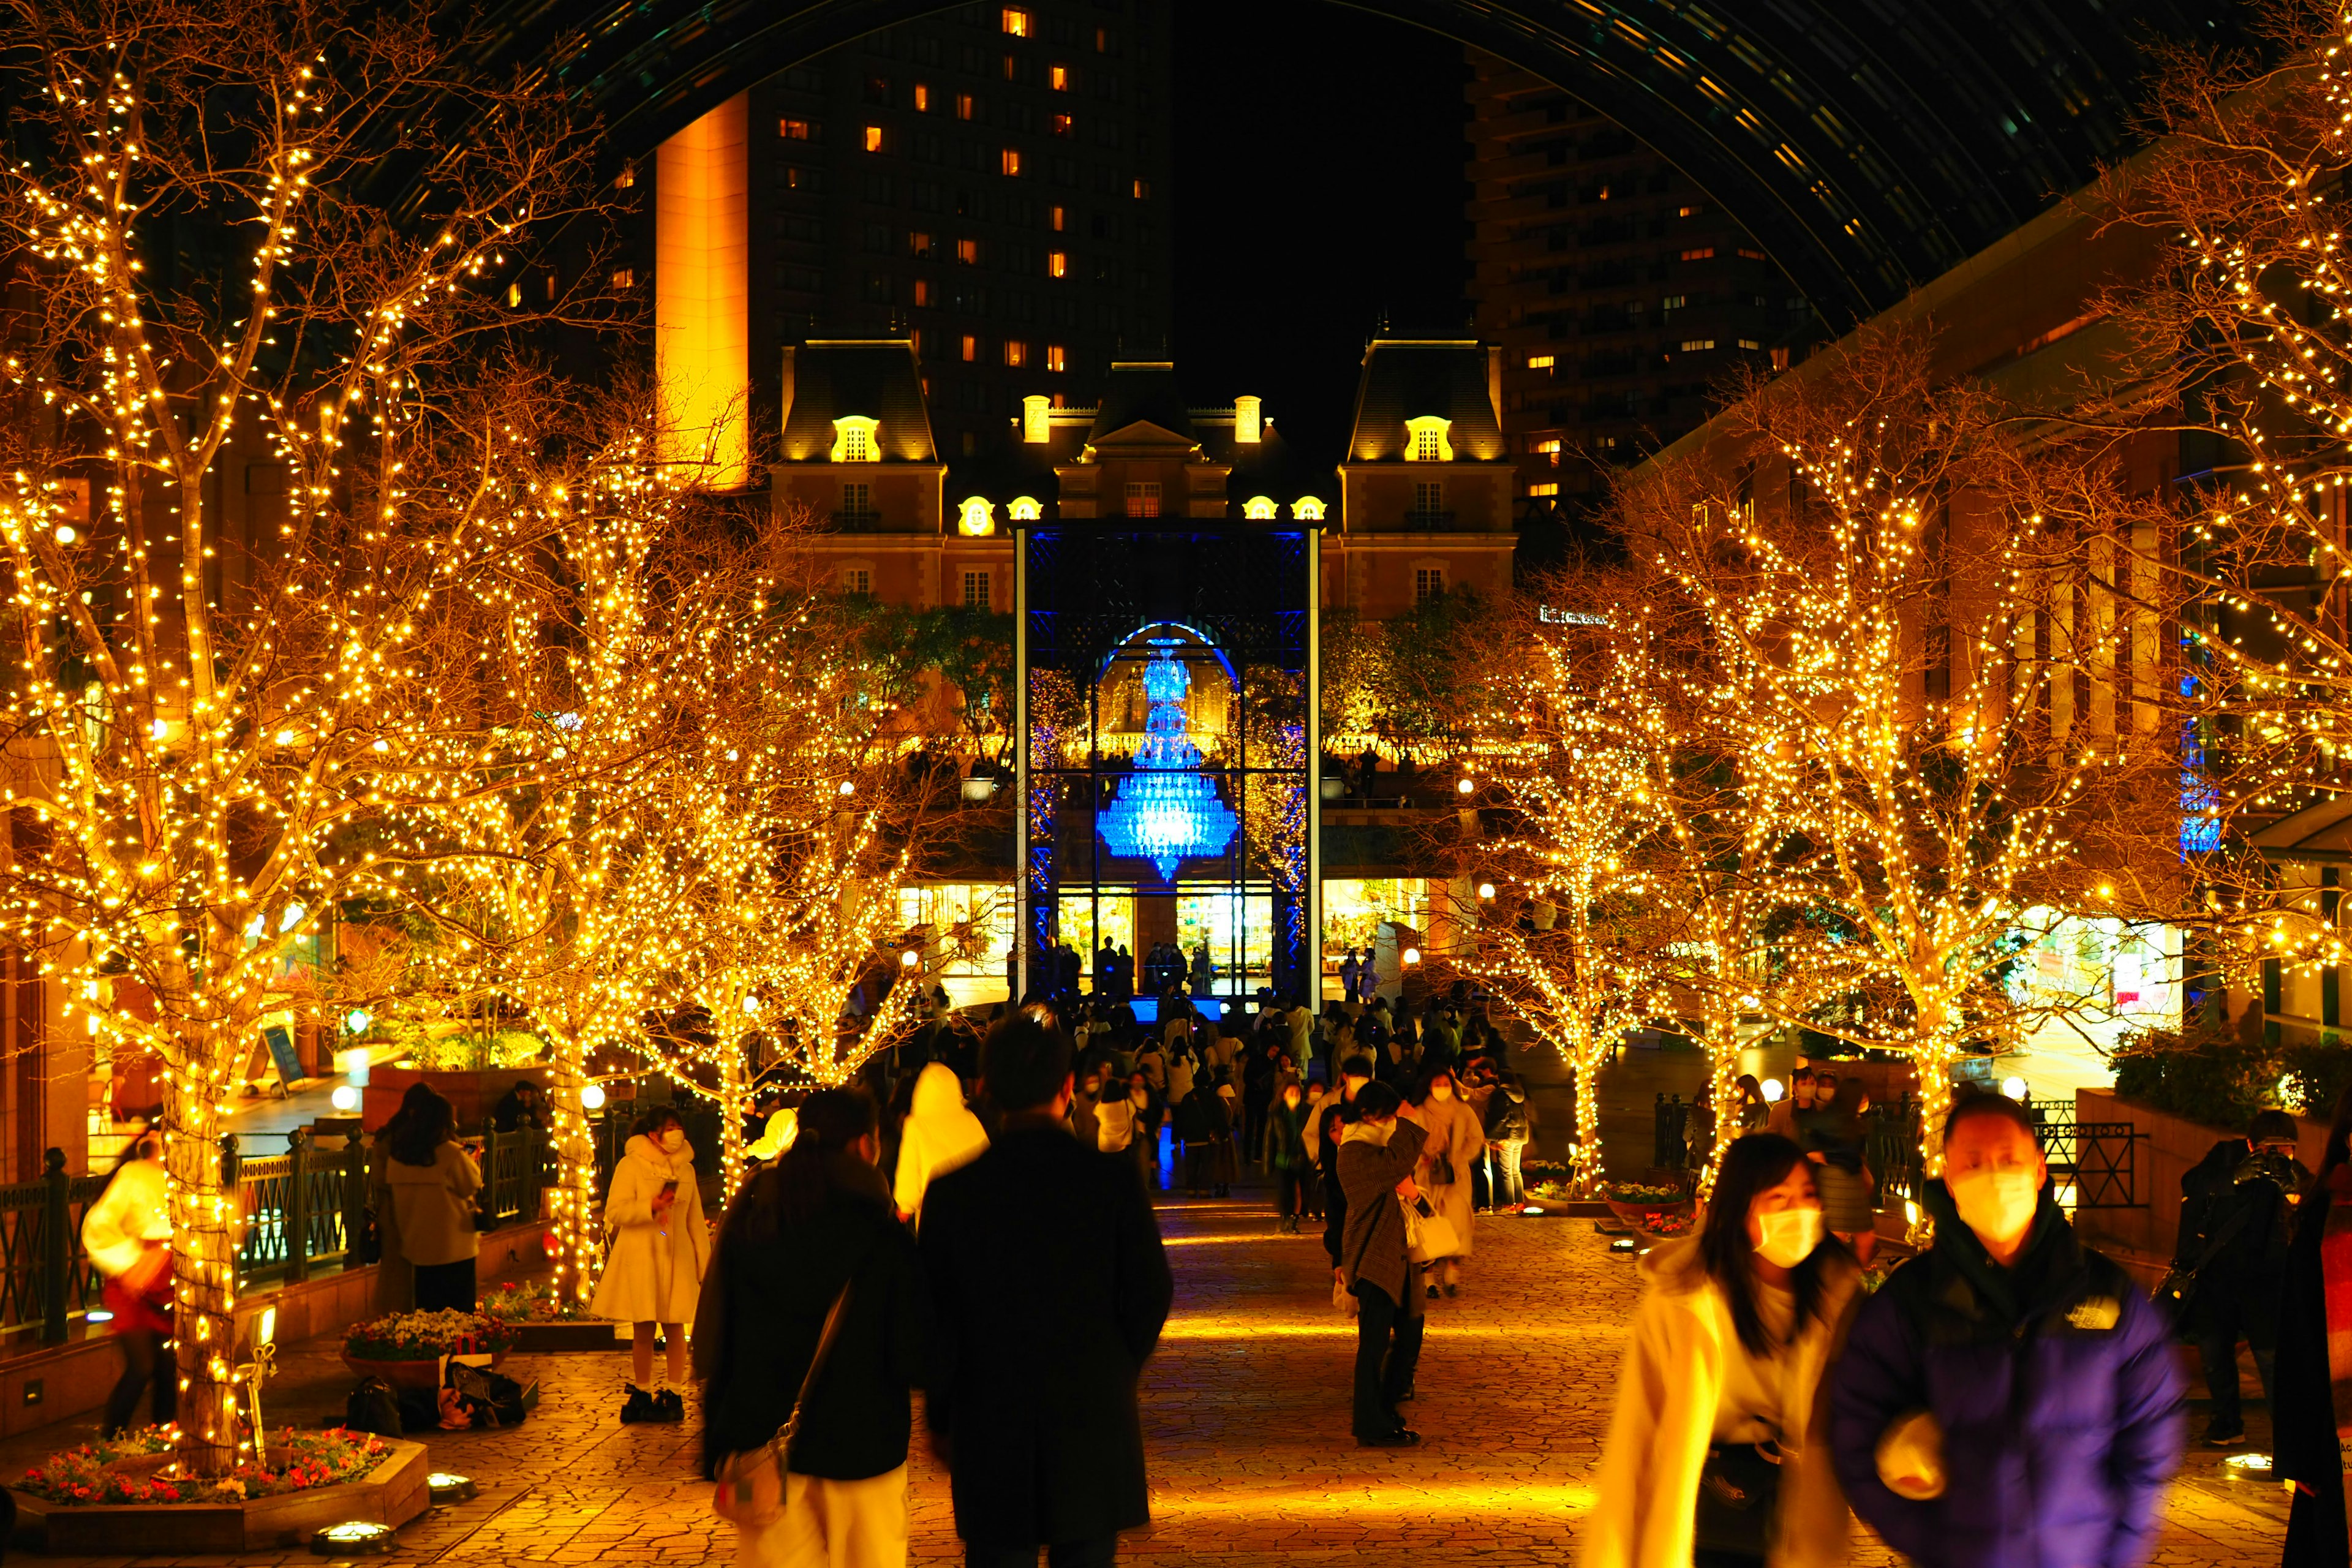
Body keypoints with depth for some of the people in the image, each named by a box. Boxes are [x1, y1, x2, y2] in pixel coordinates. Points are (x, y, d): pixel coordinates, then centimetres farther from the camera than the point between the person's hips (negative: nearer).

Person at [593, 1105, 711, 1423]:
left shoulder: (685, 1168, 11)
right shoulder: (631, 1165, -1)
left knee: (674, 1328, 0)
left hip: (676, 1258, 3)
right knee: (644, 1331, 0)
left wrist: (705, 1262, 13)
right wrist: (651, 1206, -21)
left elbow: (695, 1220, 16)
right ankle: (641, 1394, 13)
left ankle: (673, 1394, 8)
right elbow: (615, 1211, -8)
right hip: (640, 1257, -3)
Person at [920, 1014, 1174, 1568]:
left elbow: (935, 1320, -4)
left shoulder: (952, 1192, -8)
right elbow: (1151, 1294, -3)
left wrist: (940, 1418, 10)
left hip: (991, 1433, 0)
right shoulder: (1112, 1179, -8)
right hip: (1094, 1418, 0)